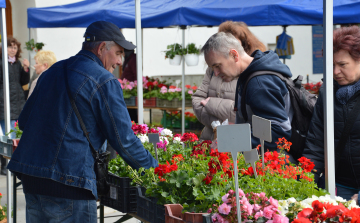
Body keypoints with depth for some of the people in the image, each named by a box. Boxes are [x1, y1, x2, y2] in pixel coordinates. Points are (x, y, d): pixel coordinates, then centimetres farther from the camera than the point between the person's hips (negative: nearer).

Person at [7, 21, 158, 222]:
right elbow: (124, 140, -6)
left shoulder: (52, 72, 17)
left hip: (31, 182, 8)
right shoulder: (104, 82, -6)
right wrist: (154, 167, 7)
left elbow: (24, 121, 21)